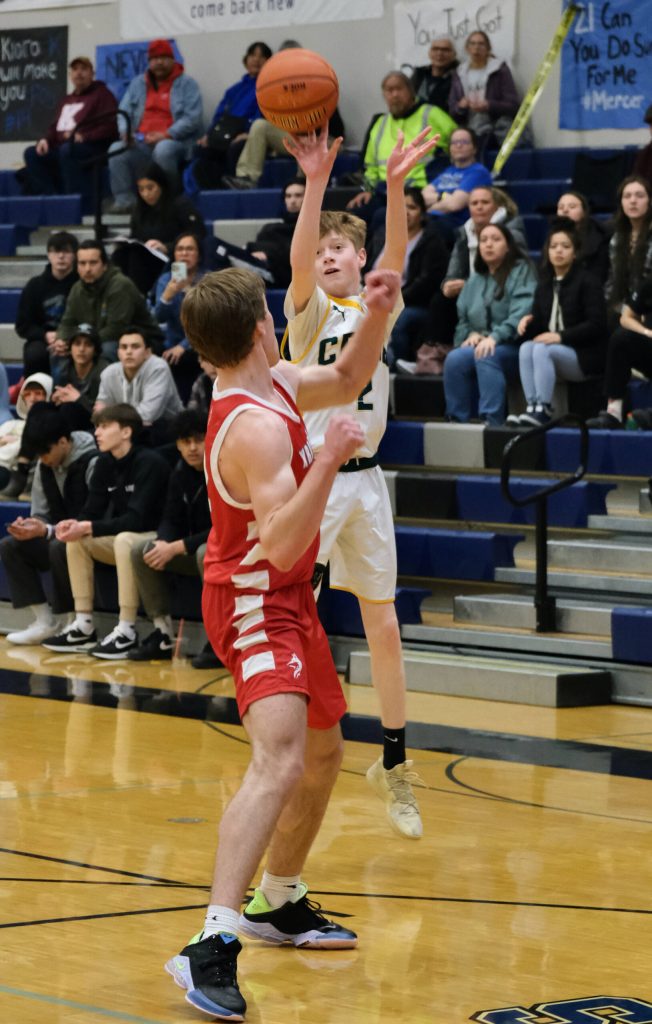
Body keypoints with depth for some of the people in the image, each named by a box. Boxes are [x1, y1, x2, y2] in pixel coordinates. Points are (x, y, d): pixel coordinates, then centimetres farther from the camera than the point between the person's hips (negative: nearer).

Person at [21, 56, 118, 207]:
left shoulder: (102, 94, 4)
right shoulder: (66, 101, 27)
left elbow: (111, 127, -9)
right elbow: (55, 127, 25)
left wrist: (83, 136, -21)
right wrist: (46, 139, 1)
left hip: (93, 148, -7)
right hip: (62, 148, 7)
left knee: (67, 149, -38)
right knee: (32, 153, -13)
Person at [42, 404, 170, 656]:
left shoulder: (149, 463, -20)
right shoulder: (105, 464, 3)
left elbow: (136, 519, -26)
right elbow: (92, 510, 3)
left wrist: (88, 528, -30)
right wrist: (75, 524, -20)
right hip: (122, 536, 8)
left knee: (124, 540, -36)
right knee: (76, 541, -9)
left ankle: (126, 631, -32)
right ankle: (83, 626, -8)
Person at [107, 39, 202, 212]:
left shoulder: (186, 84, 5)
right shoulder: (137, 83, 19)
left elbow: (193, 118, -6)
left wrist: (166, 134, -17)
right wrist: (125, 131, -7)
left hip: (174, 141, -4)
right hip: (140, 143, 4)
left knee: (163, 150, -39)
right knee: (116, 149, -24)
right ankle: (123, 200, -21)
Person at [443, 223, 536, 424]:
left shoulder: (521, 272, 4)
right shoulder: (474, 282, 22)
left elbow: (520, 314, -11)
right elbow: (462, 321, 21)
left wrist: (495, 337, -25)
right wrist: (472, 335, -3)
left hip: (512, 349, -5)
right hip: (479, 344, 5)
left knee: (487, 356, -37)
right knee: (455, 360, -28)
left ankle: (492, 421, -41)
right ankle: (458, 421, -26)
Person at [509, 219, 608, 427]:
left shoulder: (588, 281, -3)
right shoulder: (544, 285, 17)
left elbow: (596, 325, -13)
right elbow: (539, 325, 14)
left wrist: (561, 336, -21)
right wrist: (527, 323, -10)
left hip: (585, 356, -6)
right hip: (552, 350, 6)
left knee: (541, 349, -32)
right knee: (526, 347, -26)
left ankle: (543, 410, -38)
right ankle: (532, 407, -37)